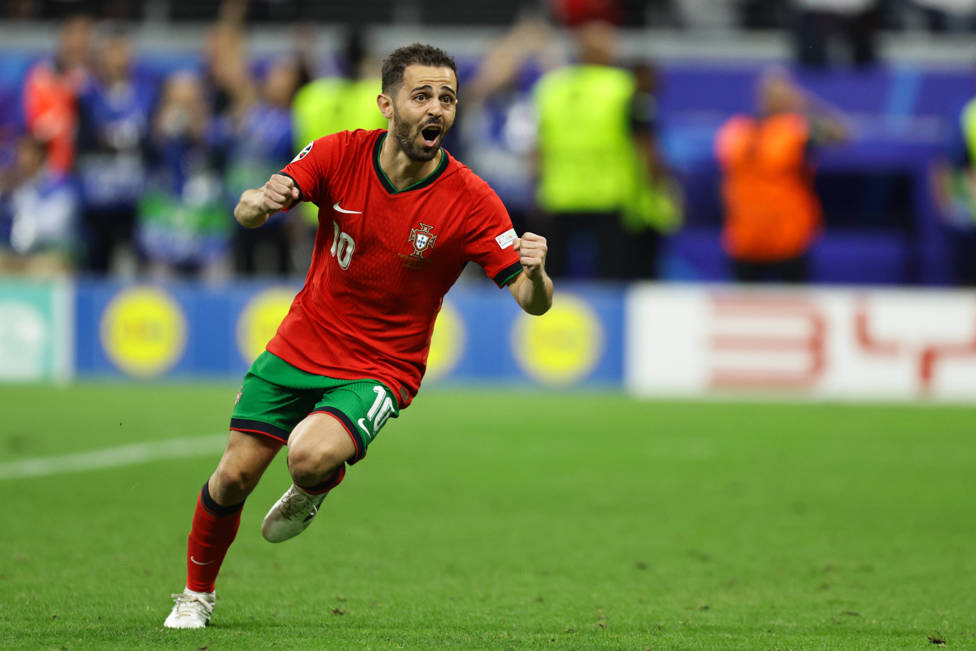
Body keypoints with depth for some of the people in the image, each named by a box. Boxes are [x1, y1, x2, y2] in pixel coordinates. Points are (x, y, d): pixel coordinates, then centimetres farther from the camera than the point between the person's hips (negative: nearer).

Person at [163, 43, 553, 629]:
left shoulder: (471, 201, -17)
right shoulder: (340, 154, -10)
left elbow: (533, 301, -19)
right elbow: (246, 212, -11)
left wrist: (535, 274, -43)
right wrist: (260, 202, -36)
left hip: (381, 370, -3)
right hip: (300, 347, 3)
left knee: (311, 457, -29)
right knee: (234, 477, 2)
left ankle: (319, 486, 10)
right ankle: (197, 595, 30)